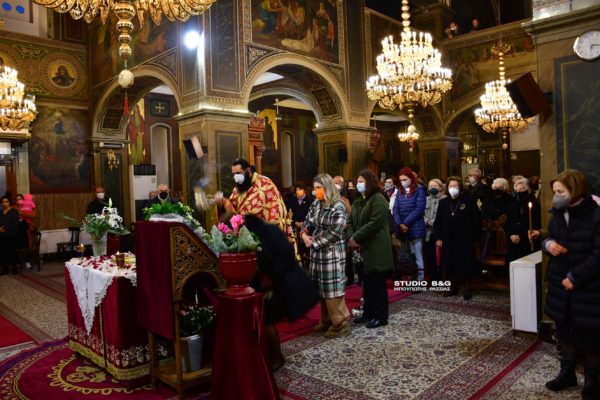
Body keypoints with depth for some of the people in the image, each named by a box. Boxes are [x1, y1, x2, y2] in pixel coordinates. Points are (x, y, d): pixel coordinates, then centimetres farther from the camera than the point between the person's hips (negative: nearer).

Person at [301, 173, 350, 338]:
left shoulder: (338, 207, -15)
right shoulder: (316, 204, 10)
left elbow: (333, 232, -20)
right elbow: (308, 221, 12)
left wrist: (313, 242, -16)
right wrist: (304, 234, -9)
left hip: (332, 254, -8)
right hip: (318, 253, 8)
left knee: (332, 288, -5)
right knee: (322, 288, 15)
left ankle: (341, 323, 6)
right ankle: (326, 320, 28)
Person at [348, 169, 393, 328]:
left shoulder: (378, 199, -12)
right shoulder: (357, 201, 16)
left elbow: (374, 223, -22)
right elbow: (351, 222, 12)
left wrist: (356, 238, -19)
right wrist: (351, 238, -7)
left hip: (376, 249, -8)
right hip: (362, 249, 8)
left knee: (377, 283, 0)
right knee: (367, 282, 15)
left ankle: (381, 316, 10)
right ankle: (368, 312, 27)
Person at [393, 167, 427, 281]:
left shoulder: (419, 190, -3)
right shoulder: (400, 191, 12)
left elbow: (419, 209, -12)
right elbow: (395, 209, 5)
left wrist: (405, 223, -15)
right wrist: (400, 224, -10)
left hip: (415, 228, -5)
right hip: (402, 229, 5)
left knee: (417, 256, -1)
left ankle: (420, 280, 4)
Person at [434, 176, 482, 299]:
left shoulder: (468, 201, -2)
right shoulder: (443, 202, 9)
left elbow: (477, 220, -3)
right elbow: (437, 222, 9)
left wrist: (474, 236, -7)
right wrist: (438, 237, 2)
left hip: (465, 239, -3)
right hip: (448, 240, 4)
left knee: (465, 264, 1)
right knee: (450, 264, 7)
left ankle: (467, 288, 14)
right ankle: (453, 286, 22)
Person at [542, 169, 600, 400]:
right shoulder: (558, 214, 4)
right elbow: (549, 238, 15)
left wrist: (574, 277, -18)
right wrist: (548, 243, -10)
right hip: (560, 286, 6)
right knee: (564, 332, 17)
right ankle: (567, 373, 35)